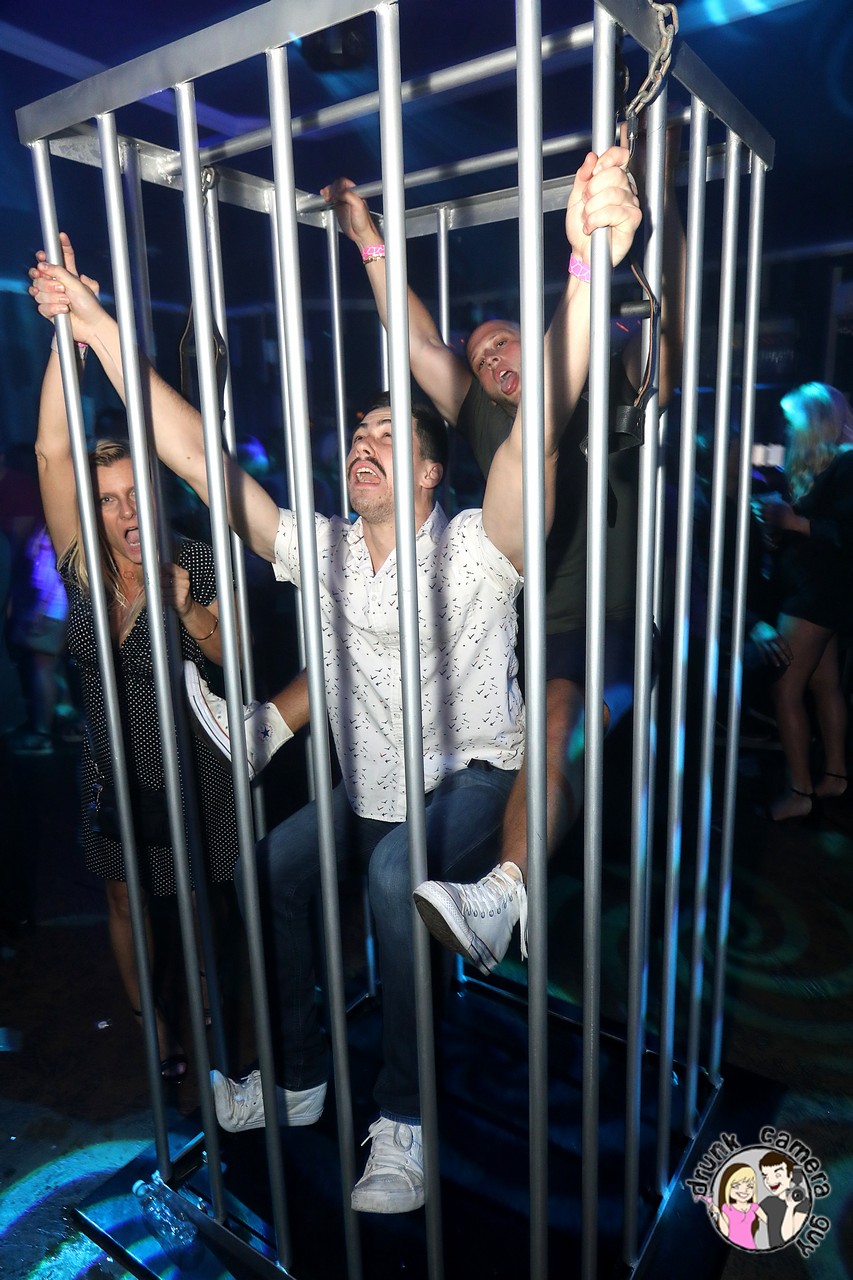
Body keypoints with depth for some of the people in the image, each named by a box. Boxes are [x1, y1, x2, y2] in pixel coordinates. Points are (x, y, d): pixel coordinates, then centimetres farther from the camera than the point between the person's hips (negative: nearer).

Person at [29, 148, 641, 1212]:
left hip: (471, 784, -5)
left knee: (395, 873, -30)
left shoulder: (475, 551, -16)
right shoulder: (321, 552, -2)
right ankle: (297, 1078, 10)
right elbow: (202, 462, -5)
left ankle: (405, 1116, -8)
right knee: (274, 862, -13)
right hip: (368, 787, 5)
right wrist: (99, 330, -7)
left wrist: (589, 264, -47)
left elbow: (536, 431, -33)